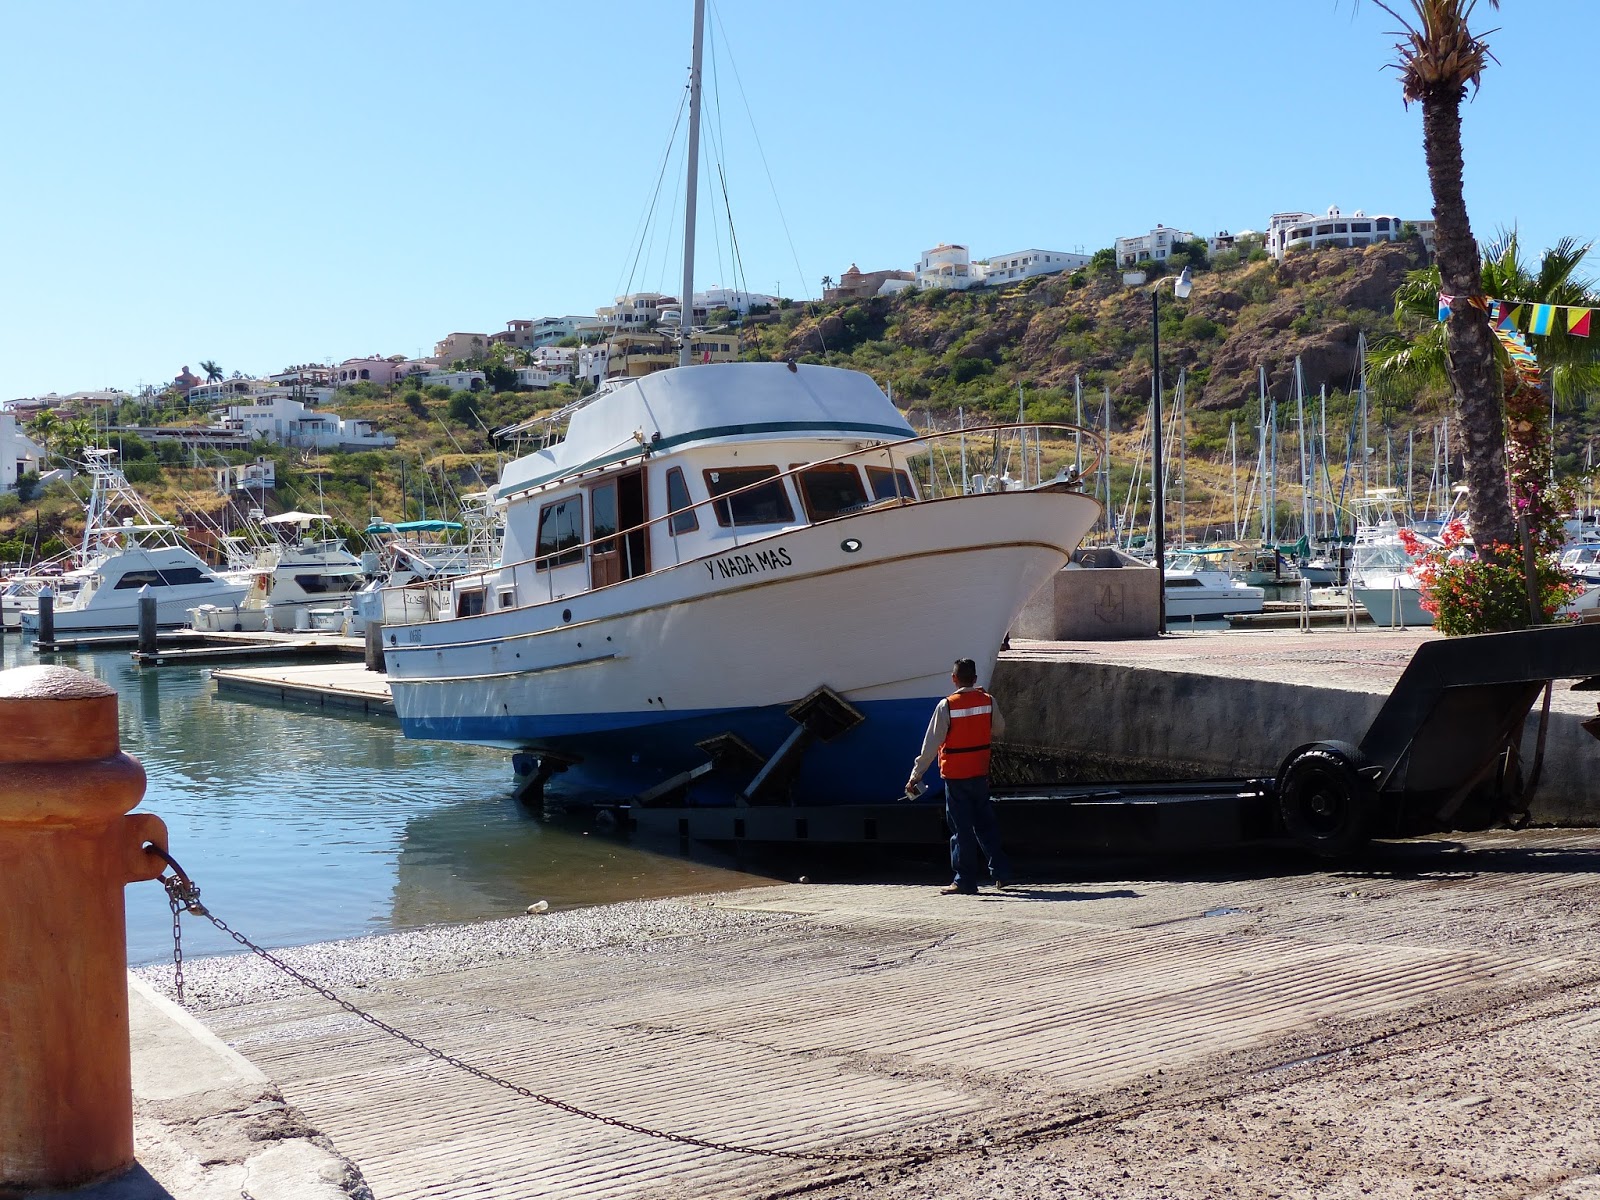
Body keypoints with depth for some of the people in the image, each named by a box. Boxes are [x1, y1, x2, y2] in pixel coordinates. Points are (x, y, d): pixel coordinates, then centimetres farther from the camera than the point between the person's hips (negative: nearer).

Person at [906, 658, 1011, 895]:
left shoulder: (947, 706, -13)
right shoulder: (988, 701, -1)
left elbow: (931, 745, -13)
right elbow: (999, 729, 16)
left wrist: (916, 775, -9)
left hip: (955, 775, -4)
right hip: (980, 774, 4)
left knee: (961, 828, 1)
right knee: (985, 824, 16)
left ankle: (965, 881, 4)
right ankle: (1001, 872, 19)